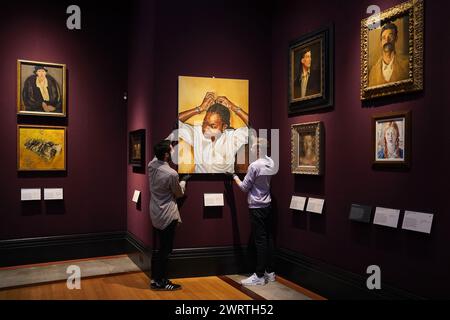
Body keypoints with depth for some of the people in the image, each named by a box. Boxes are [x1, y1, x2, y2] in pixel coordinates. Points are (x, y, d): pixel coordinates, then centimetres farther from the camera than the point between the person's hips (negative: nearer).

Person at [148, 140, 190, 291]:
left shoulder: (151, 165, -4)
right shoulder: (172, 174, -24)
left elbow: (158, 156, 22)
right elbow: (179, 193, -5)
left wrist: (166, 145, 25)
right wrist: (183, 181, 13)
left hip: (155, 213, 8)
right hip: (167, 215, -8)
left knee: (162, 248, 18)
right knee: (165, 250, 5)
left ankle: (156, 278, 27)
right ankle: (160, 282, 15)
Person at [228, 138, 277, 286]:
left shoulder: (254, 165, -18)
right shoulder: (271, 163, 3)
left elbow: (244, 187, -10)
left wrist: (234, 176, 4)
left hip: (257, 207, -7)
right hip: (267, 205, 7)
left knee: (260, 240, -4)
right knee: (268, 238, 11)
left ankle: (260, 276, 2)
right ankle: (270, 272, 20)